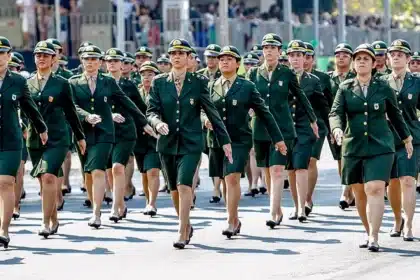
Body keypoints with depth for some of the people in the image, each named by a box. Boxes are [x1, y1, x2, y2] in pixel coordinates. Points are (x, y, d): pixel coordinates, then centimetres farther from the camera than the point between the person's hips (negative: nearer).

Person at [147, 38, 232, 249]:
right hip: (167, 142, 3)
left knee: (184, 185, -17)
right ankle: (186, 226, 32)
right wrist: (158, 123, -23)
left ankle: (182, 234, -16)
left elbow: (212, 112, 3)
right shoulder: (159, 82, 4)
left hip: (191, 143, -3)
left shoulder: (198, 82, -1)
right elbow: (151, 111, 0)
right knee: (174, 190, 12)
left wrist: (225, 140, 4)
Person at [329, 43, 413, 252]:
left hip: (380, 147, -2)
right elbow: (335, 113, -6)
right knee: (359, 192, 9)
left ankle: (374, 238, -19)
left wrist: (406, 139, 23)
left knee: (375, 189, -16)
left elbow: (395, 115, 16)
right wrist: (337, 129, -27)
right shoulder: (345, 88, 5)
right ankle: (369, 232, 26)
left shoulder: (383, 88, 4)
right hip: (353, 147, 2)